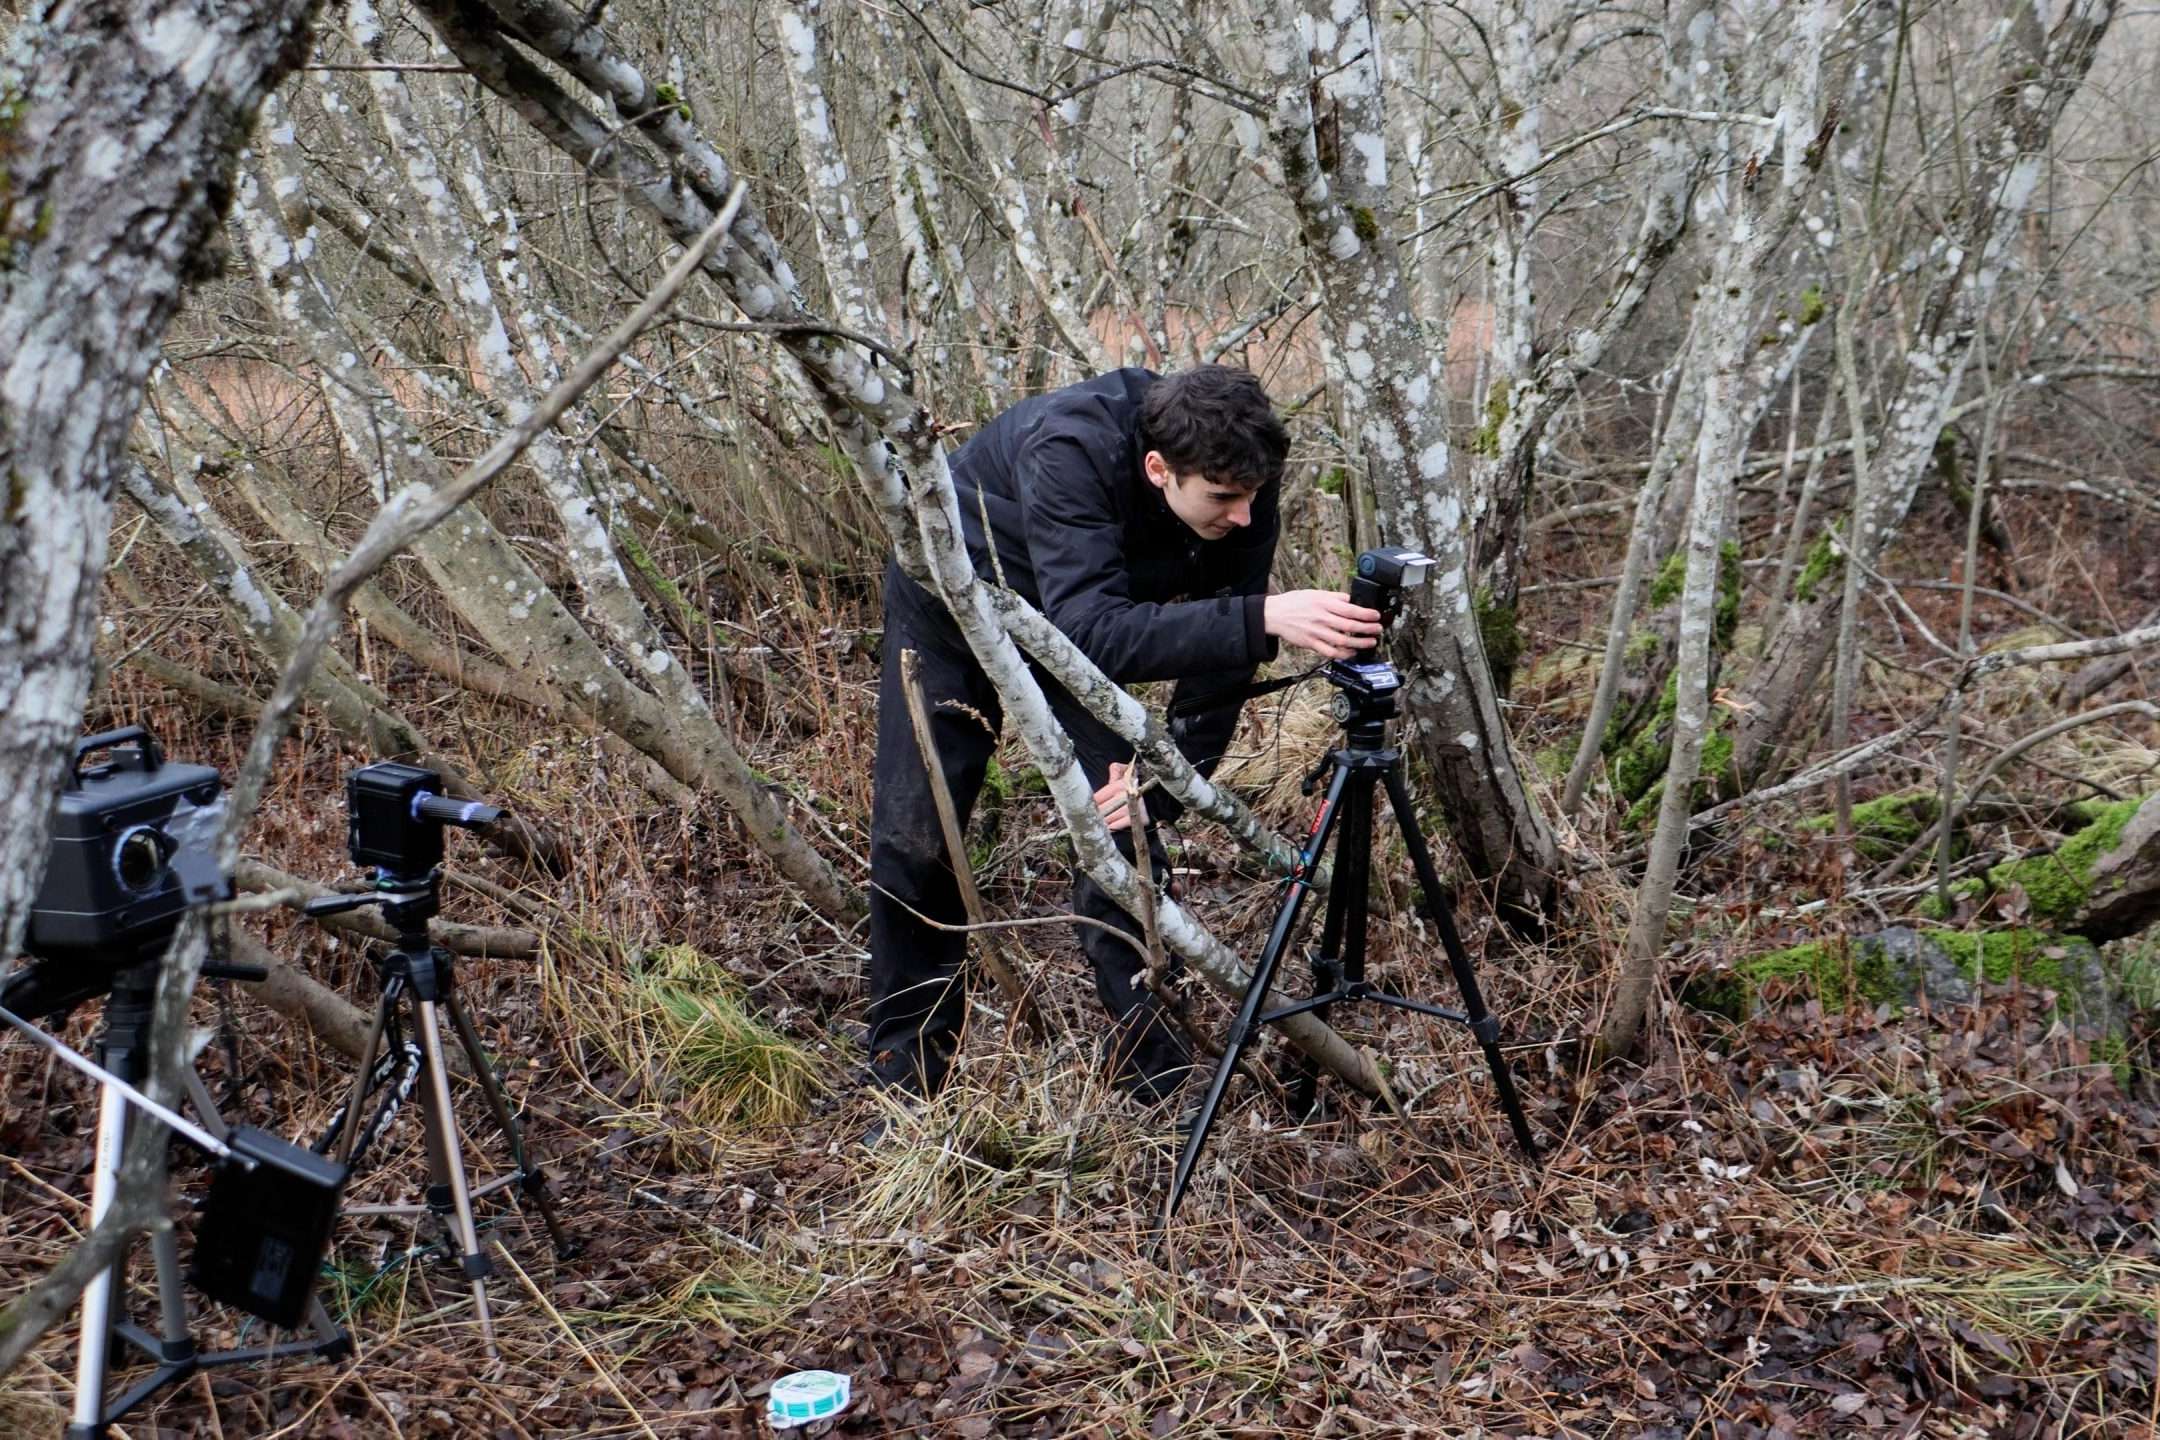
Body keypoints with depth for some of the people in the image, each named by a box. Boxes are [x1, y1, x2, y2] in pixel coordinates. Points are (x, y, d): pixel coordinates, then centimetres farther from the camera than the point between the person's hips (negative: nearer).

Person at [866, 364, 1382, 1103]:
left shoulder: (1241, 488, -25)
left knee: (1117, 831, -8)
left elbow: (1218, 647, -15)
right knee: (913, 838, -4)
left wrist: (1165, 785, -21)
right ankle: (908, 1056, 16)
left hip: (1072, 619, 3)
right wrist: (1265, 619, -59)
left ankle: (1153, 1066, 6)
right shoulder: (1071, 451, -41)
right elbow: (1095, 632, -50)